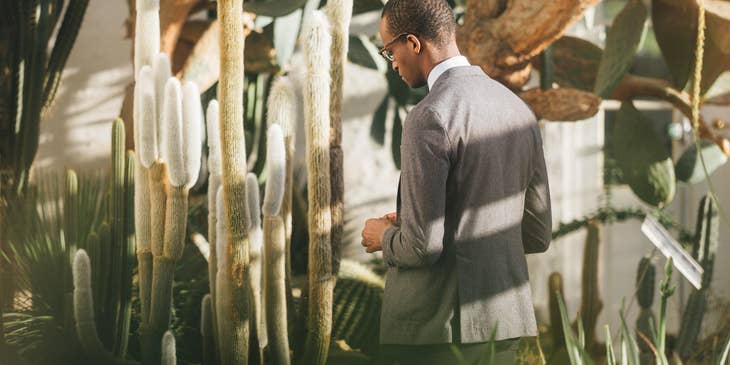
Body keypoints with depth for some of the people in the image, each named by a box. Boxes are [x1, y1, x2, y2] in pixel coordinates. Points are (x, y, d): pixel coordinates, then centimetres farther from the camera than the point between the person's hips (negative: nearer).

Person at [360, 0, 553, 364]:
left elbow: (422, 245, -19)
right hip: (506, 322, 8)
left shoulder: (429, 118, -15)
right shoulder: (519, 110, 9)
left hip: (441, 328, -8)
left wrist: (384, 236, 2)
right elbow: (537, 235, 14)